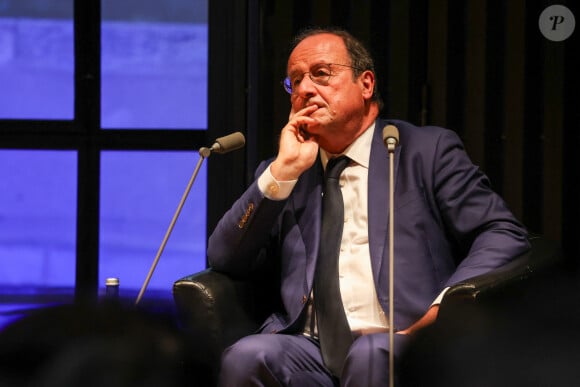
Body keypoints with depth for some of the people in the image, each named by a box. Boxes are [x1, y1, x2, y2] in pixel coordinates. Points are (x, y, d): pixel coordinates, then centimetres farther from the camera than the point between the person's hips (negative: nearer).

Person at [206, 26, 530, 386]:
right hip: (308, 350, 3)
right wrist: (283, 170, 1)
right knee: (246, 356, -30)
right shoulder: (280, 176, 21)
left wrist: (446, 307, -14)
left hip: (397, 344, -3)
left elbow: (506, 235, 3)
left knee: (370, 355, -37)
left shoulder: (428, 151, 11)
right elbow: (224, 259, 10)